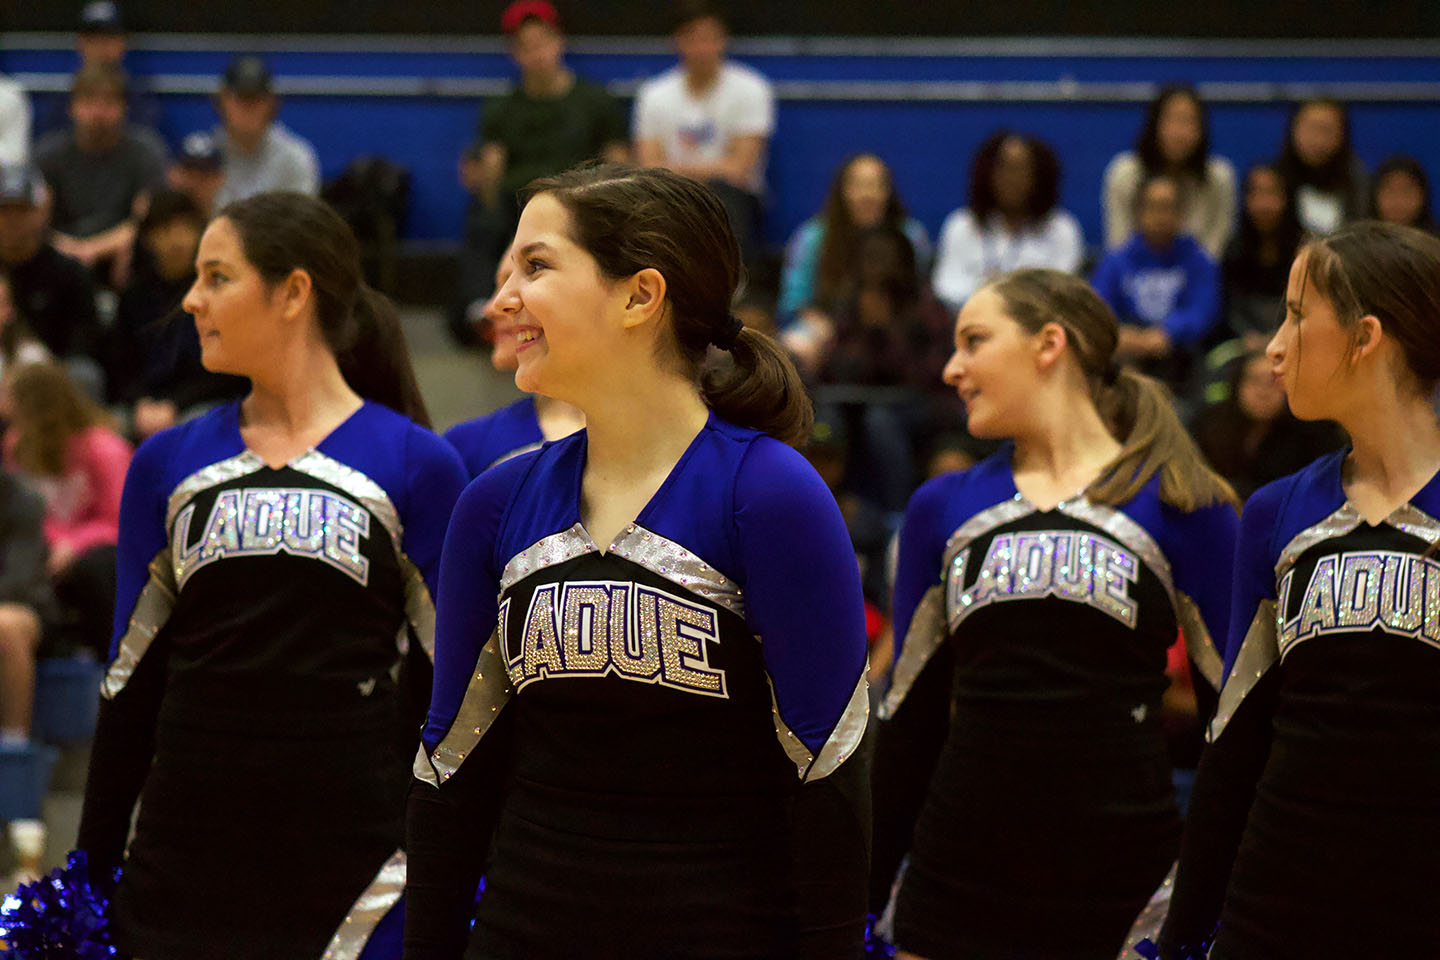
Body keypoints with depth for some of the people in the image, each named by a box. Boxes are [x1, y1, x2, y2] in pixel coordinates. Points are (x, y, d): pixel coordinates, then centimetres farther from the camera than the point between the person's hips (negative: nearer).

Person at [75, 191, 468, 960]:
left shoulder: (415, 465, 0)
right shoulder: (168, 464, 9)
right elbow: (130, 681, 11)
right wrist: (87, 881, 8)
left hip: (354, 867, -3)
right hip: (186, 861, 3)